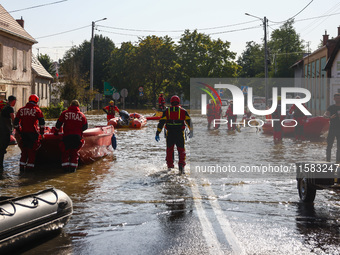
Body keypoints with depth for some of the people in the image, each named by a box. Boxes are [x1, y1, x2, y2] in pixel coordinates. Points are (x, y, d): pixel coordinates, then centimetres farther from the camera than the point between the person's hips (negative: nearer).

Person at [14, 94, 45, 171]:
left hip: (23, 133, 4)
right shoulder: (37, 110, -1)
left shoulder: (21, 110, 10)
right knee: (32, 151, 4)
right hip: (33, 133, -4)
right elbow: (42, 122, -7)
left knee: (24, 150, 14)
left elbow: (16, 123, 11)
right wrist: (42, 133, 0)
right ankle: (30, 166, 2)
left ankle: (22, 167, 14)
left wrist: (19, 132, 19)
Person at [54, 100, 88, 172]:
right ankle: (73, 167, 7)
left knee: (65, 151, 11)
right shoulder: (82, 115, 8)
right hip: (77, 136, 1)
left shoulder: (65, 113, 5)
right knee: (75, 152, 12)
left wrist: (56, 132, 21)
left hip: (67, 136, -1)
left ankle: (65, 166, 5)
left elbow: (58, 124, 8)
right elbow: (85, 127, 11)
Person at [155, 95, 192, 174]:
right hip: (180, 134, -1)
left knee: (169, 150, 16)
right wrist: (191, 132, 16)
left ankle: (170, 166, 20)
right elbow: (189, 121, 5)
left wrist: (157, 133, -1)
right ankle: (181, 165, -13)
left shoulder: (167, 111, 3)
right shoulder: (183, 111, 4)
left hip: (170, 134, 1)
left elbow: (161, 122, -2)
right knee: (181, 150, 5)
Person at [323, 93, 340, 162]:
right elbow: (325, 115, -6)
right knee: (329, 145, -2)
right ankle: (328, 159, 6)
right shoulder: (331, 107, 4)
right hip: (332, 128, -1)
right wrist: (330, 117, -27)